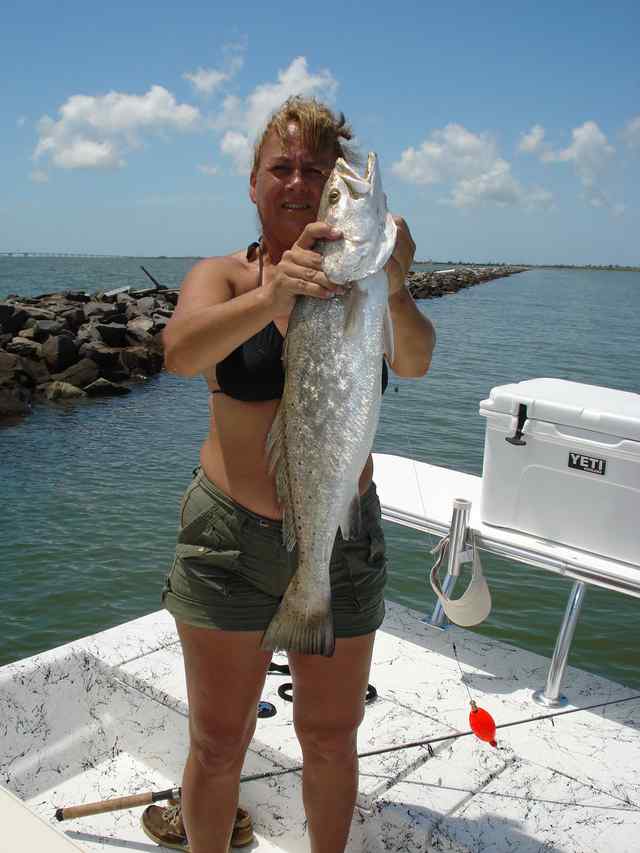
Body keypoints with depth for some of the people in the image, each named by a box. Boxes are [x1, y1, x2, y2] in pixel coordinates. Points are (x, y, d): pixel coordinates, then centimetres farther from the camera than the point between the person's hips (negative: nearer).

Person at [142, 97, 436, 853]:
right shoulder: (223, 275, -2)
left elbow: (415, 360, -18)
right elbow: (180, 350, -24)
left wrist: (393, 292, -40)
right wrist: (272, 295, -42)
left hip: (343, 540, 2)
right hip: (231, 539, -1)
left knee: (330, 737, 17)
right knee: (218, 741, 12)